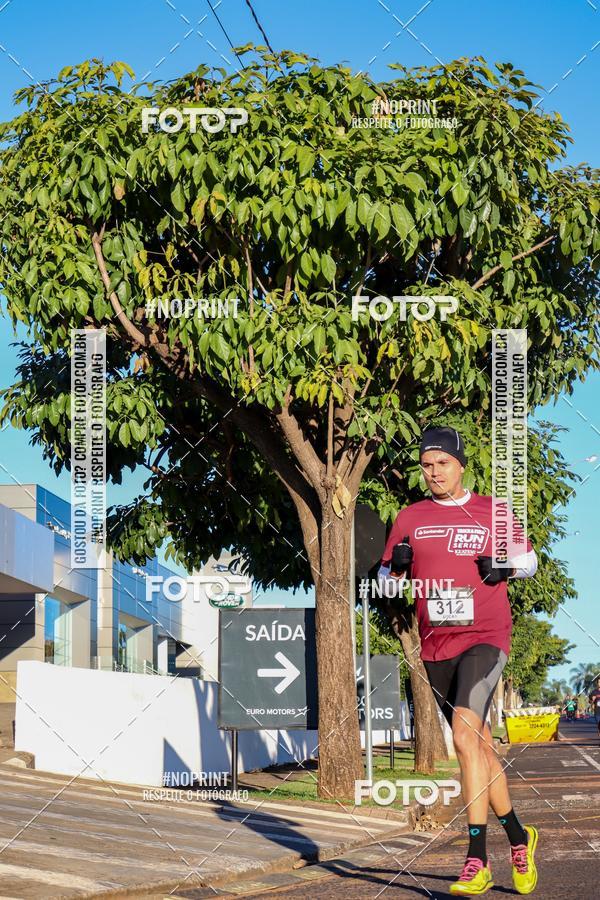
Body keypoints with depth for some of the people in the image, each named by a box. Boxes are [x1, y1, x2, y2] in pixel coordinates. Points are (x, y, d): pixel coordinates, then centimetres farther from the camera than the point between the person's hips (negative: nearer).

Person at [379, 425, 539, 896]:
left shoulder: (492, 511, 5)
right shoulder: (410, 518, 11)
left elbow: (528, 560, 14)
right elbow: (388, 579, 14)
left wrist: (504, 567, -8)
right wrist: (397, 567, -9)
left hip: (486, 637, -4)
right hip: (436, 645, 4)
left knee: (466, 735, -22)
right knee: (479, 747, 10)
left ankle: (477, 862, -23)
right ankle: (519, 836, 29)